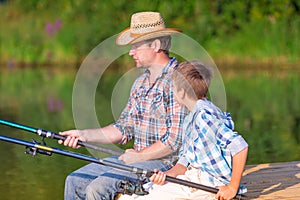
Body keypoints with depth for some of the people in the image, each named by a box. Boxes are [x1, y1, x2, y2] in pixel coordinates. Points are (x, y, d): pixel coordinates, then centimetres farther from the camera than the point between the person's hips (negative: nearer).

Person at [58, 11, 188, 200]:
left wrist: (138, 156, -13)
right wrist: (84, 135, 6)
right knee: (75, 181, 0)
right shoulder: (141, 82, 16)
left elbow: (176, 139, -20)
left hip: (165, 162, -9)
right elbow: (124, 128, 17)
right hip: (138, 158, 9)